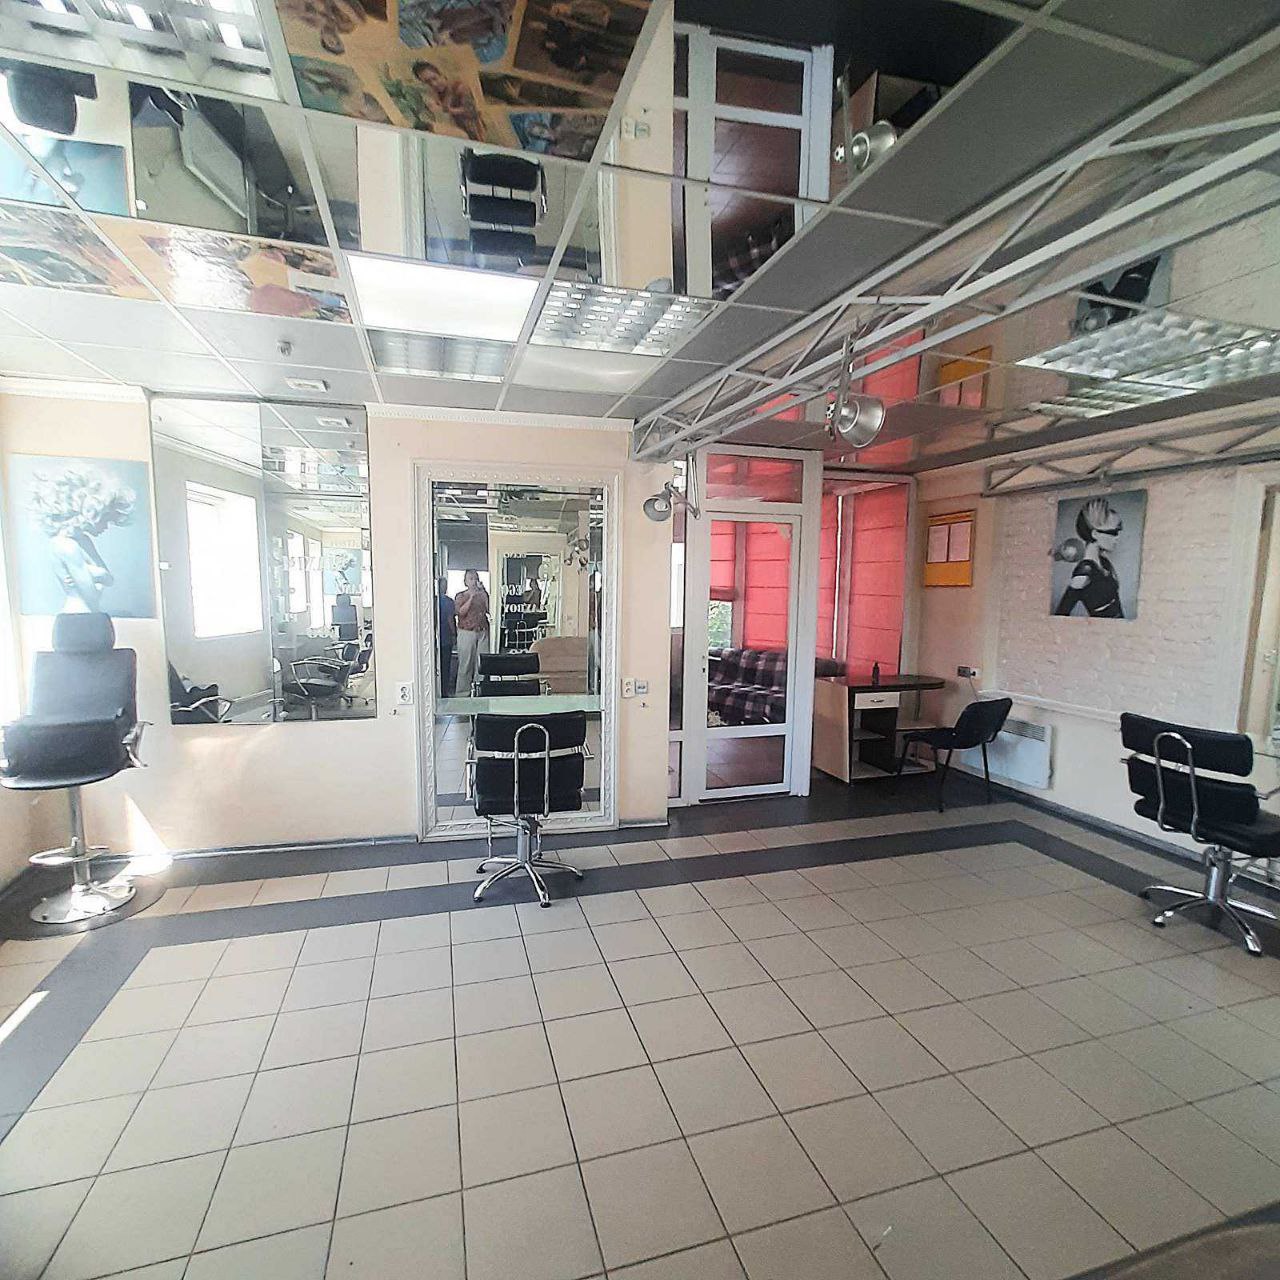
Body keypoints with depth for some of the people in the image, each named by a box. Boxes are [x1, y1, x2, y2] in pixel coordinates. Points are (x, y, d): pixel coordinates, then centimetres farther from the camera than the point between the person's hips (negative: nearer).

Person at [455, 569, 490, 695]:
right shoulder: (460, 596, 8)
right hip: (466, 632, -2)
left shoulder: (483, 594, 13)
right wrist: (471, 597, -10)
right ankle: (464, 692, 4)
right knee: (465, 663, -2)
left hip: (483, 632, 2)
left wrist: (484, 594, -6)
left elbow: (489, 609, -1)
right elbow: (461, 611, -9)